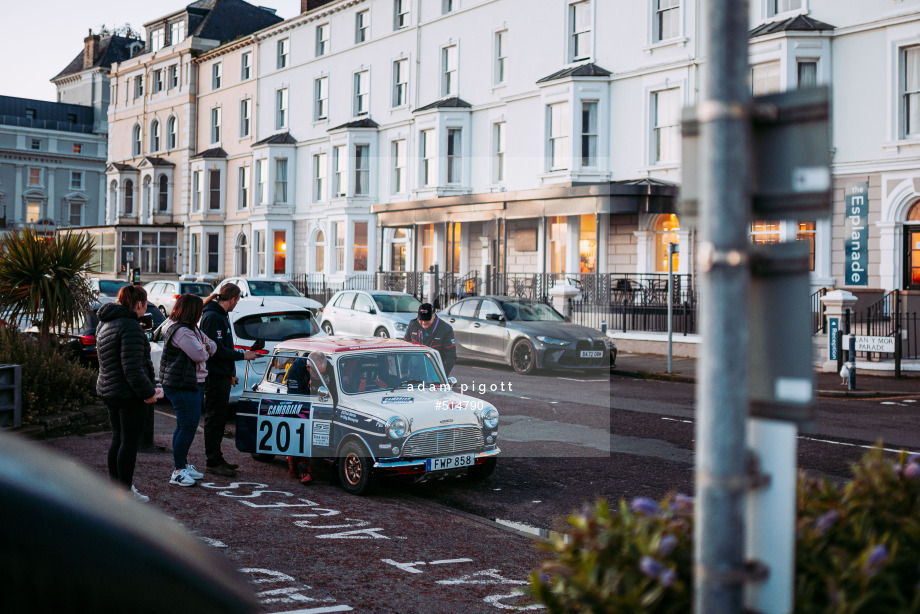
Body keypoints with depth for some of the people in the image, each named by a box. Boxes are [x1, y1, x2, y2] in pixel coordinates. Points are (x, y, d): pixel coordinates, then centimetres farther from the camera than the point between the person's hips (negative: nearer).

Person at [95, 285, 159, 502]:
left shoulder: (104, 324, 12)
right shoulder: (131, 327, -19)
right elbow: (132, 367, -24)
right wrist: (147, 392, -18)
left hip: (108, 390, 9)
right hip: (130, 393, -9)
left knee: (118, 438, 18)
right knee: (130, 441, -1)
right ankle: (125, 491, 4)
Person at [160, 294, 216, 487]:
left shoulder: (192, 329, 16)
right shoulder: (181, 332, -18)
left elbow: (212, 346, 15)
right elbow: (199, 355, -20)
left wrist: (206, 346, -7)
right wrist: (204, 350, 2)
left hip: (191, 384, 11)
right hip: (182, 386, -11)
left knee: (184, 426, 16)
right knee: (188, 427, -10)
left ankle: (183, 465, 25)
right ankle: (178, 471, -7)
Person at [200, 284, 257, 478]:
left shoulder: (221, 315, 17)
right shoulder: (212, 317, -16)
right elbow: (217, 349, -22)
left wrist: (231, 373, 24)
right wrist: (242, 355, -15)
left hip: (222, 376, 10)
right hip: (215, 376, -10)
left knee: (220, 417, 15)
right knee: (215, 418, -5)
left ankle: (216, 458, 23)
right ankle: (212, 462, 1)